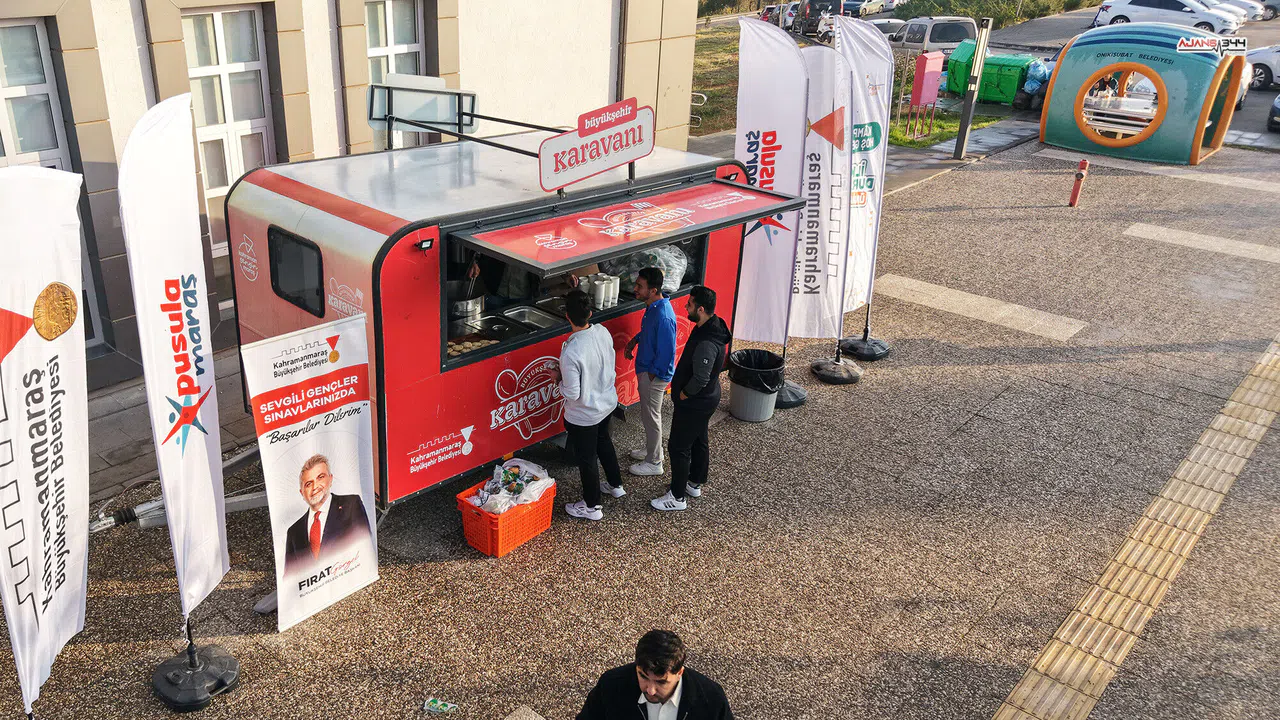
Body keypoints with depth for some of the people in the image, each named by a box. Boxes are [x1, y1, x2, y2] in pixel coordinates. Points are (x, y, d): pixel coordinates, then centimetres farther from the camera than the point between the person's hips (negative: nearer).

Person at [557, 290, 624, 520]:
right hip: (608, 402, 7)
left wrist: (558, 379, -8)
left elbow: (572, 394, -27)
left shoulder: (570, 352, -35)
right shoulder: (603, 332, -14)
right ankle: (615, 484, 52)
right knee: (604, 441, 32)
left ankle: (591, 506, 35)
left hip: (584, 415, -7)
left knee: (586, 458, 15)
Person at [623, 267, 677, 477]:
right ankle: (652, 450, 42)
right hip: (647, 370, 9)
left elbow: (667, 352, -27)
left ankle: (654, 463, 22)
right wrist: (635, 340, 4)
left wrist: (650, 375, -17)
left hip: (653, 375, -9)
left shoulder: (663, 317, -31)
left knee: (651, 417, 6)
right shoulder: (653, 306, -1)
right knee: (650, 414, 24)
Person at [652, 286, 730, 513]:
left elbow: (700, 379, -34)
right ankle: (695, 484, 42)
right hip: (705, 400, 10)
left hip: (695, 403, -10)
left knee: (678, 447, 3)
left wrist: (682, 395, -16)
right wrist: (682, 391, 14)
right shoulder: (711, 326, -2)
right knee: (699, 441, 24)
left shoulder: (706, 343, -34)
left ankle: (677, 497, 16)